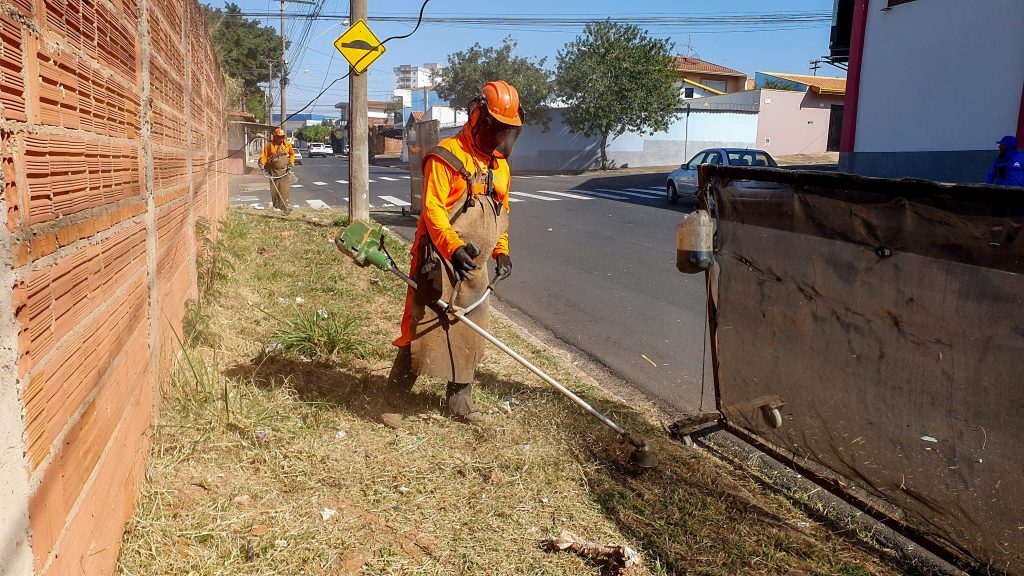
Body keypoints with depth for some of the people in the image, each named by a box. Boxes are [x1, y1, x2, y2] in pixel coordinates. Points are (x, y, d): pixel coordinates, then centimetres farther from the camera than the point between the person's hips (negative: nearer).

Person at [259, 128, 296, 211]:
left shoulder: (287, 144, 4)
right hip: (273, 171, 0)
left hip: (284, 171, 0)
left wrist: (291, 162, 5)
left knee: (284, 189, -9)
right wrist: (262, 163, -16)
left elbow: (292, 153, 17)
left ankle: (284, 206, -10)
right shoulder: (269, 145, -2)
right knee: (274, 189, 5)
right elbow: (264, 155, 1)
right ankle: (275, 205, 22)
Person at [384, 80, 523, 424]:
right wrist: (454, 246, -30)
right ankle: (391, 399, 10)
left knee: (469, 334, 12)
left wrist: (502, 251, 12)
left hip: (475, 267, 7)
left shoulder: (500, 164, 14)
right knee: (422, 329, -4)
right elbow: (432, 209, -18)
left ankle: (459, 402, 25)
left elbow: (502, 212, 23)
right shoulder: (446, 156, -11)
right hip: (439, 262, -7)